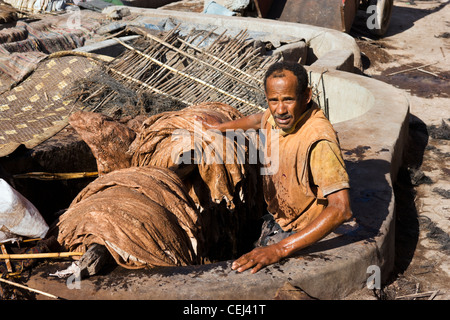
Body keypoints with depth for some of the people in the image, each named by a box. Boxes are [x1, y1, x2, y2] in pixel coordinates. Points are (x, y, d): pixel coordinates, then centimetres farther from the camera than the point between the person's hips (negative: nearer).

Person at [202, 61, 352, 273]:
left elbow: (340, 209, -40)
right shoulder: (276, 114, -11)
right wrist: (218, 127, 31)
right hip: (277, 220, 7)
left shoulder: (319, 141, -34)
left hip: (304, 233, -7)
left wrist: (281, 249, -45)